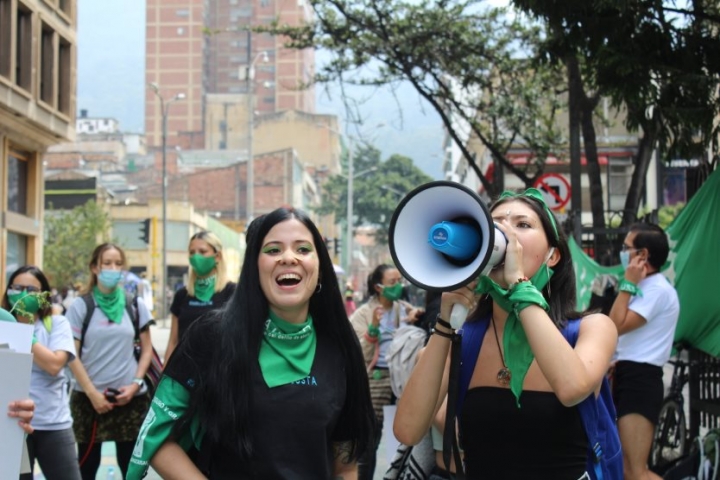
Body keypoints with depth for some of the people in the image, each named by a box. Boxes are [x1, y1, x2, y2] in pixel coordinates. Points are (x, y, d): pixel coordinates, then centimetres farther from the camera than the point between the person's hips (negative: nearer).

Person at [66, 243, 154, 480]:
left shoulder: (135, 305, 5)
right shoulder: (80, 306, -1)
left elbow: (146, 349, 9)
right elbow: (72, 355, -3)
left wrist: (136, 384, -4)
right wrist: (92, 392, -9)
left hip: (131, 398, 1)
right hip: (89, 397, -1)